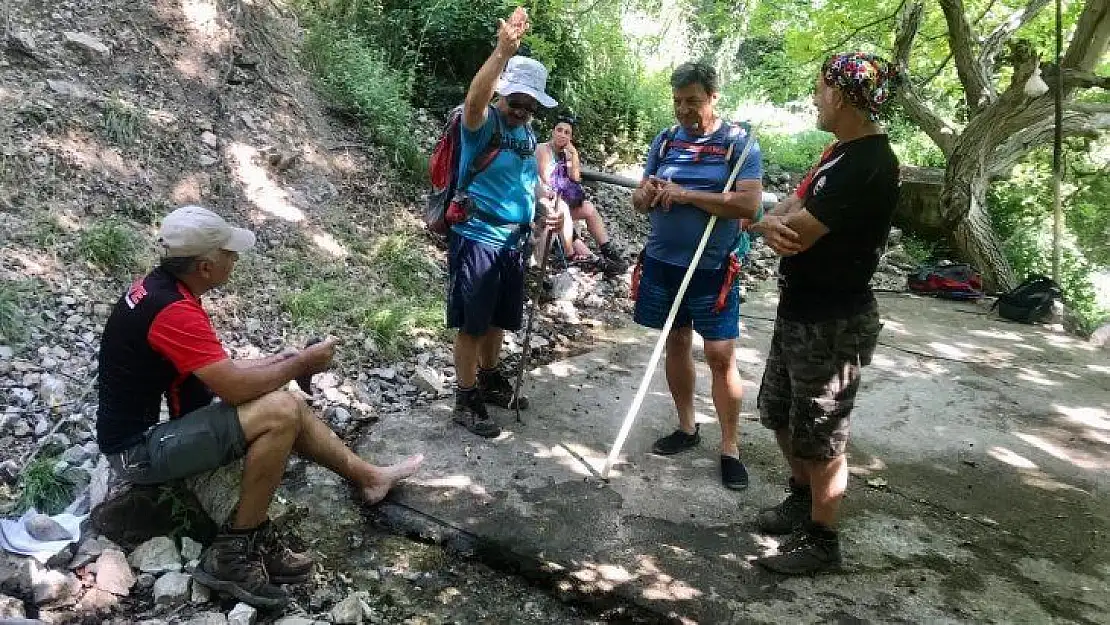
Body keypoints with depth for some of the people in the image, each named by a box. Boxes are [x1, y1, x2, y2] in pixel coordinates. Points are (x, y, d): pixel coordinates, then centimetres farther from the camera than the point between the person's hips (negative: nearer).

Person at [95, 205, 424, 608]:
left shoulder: (159, 286, 4)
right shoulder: (173, 310, -27)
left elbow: (215, 371, 11)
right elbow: (235, 388, -28)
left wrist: (279, 361, 6)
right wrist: (300, 365, -13)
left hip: (154, 423, 10)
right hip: (140, 448, -10)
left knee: (286, 406, 7)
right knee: (279, 412, -24)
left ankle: (370, 477, 19)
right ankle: (234, 552, -11)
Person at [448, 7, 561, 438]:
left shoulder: (527, 133, 11)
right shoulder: (482, 123, -12)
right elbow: (474, 98, -36)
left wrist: (549, 207, 6)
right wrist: (503, 51, -47)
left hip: (514, 240, 8)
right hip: (477, 238, -7)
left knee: (498, 320, 19)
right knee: (472, 323, 0)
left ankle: (490, 380, 37)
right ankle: (466, 401, 11)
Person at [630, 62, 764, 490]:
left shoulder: (740, 142, -6)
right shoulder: (665, 140, 7)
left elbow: (750, 205, -17)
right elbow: (639, 200, 10)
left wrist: (688, 195, -21)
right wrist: (646, 195, -14)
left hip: (712, 268, -4)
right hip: (663, 262, 5)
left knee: (721, 357, -3)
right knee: (676, 344, 13)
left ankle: (730, 448, 9)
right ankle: (687, 427, 30)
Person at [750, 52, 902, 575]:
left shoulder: (867, 164, -23)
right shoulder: (844, 150, 11)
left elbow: (798, 231, -26)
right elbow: (796, 207, 8)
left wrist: (764, 223, -4)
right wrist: (776, 222, -15)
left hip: (831, 322, -10)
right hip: (800, 310, 10)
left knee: (819, 435, 5)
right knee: (779, 413, 22)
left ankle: (821, 540, 24)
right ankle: (802, 498, 43)